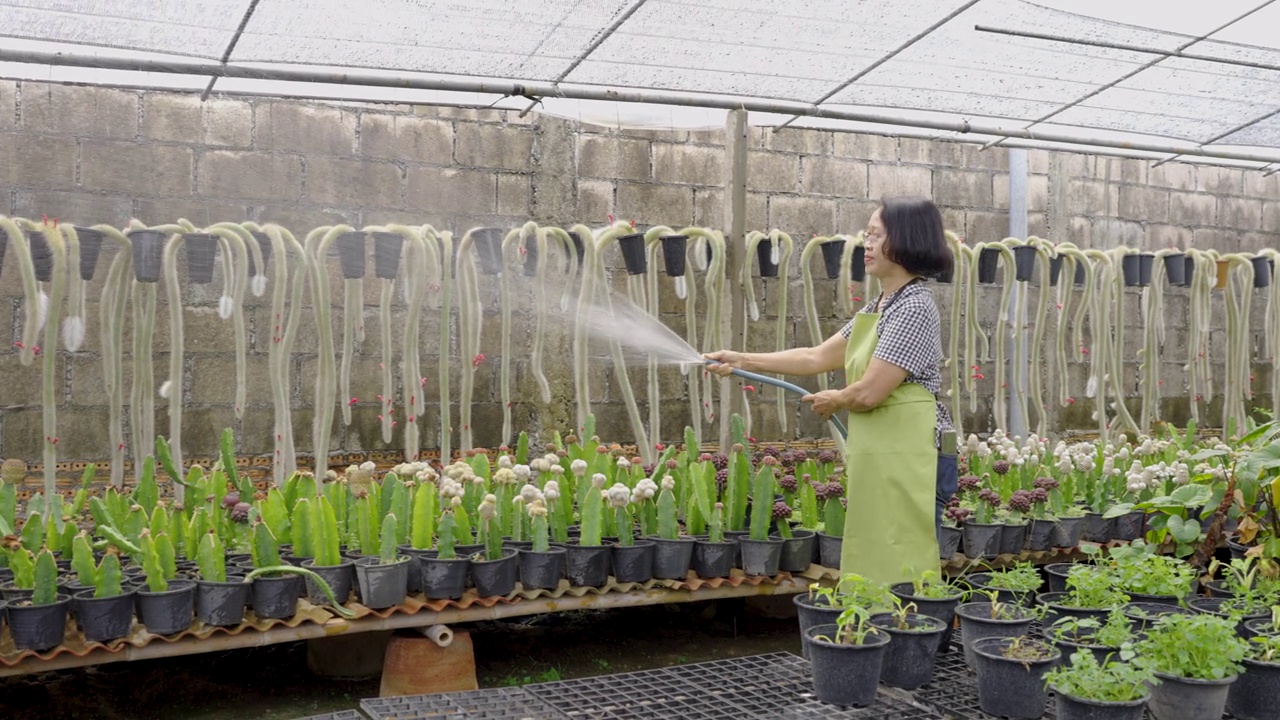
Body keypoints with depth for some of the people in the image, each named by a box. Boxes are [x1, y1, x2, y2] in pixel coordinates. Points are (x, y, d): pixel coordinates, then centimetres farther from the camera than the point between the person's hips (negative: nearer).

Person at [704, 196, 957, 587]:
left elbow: (868, 392, -18)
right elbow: (817, 357, 20)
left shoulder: (915, 308, -14)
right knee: (872, 575, 12)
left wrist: (833, 401, 4)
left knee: (899, 580, -6)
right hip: (876, 461, 9)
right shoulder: (877, 309, 15)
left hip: (906, 461, -9)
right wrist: (742, 360, 17)